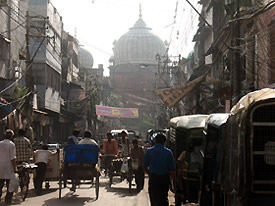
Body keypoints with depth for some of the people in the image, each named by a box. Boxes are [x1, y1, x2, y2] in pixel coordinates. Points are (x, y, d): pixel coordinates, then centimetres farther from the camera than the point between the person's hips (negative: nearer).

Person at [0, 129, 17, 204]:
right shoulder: (11, 144, -11)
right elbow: (12, 158, -15)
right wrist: (15, 168, -11)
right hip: (9, 167, -5)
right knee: (10, 184, 3)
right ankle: (8, 199, 4)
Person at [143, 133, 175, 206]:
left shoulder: (149, 151, -4)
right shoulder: (168, 152, -4)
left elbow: (145, 166, 3)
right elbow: (172, 169, -5)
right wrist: (173, 179, 7)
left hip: (154, 178, -1)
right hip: (165, 178, 1)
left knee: (155, 200, 3)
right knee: (164, 198, 16)